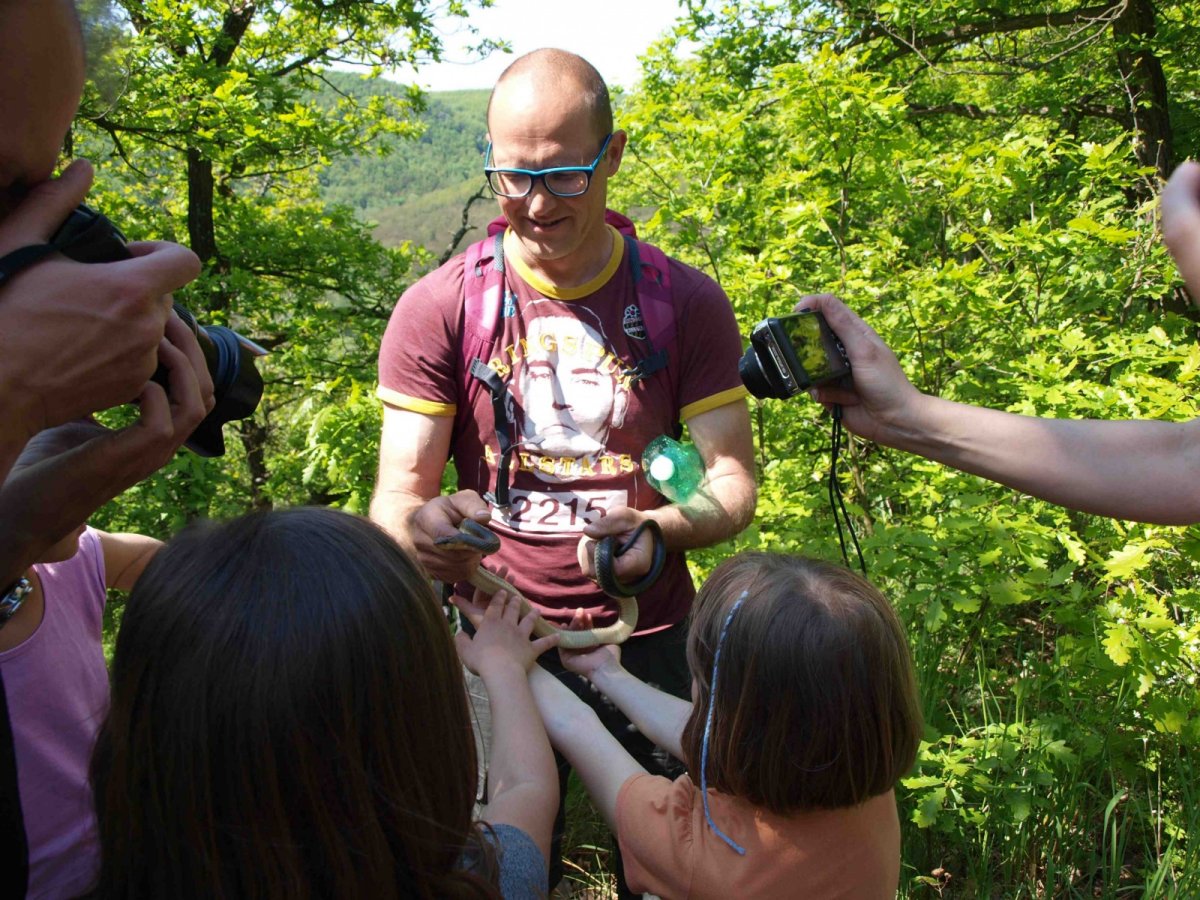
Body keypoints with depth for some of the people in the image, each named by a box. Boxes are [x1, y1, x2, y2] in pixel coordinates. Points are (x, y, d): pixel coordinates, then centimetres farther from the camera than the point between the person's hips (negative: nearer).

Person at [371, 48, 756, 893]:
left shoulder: (686, 303, -5)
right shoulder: (437, 309, -8)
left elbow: (732, 483, -6)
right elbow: (398, 494, -9)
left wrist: (659, 527, -28)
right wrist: (422, 529, -33)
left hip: (650, 640, 1)